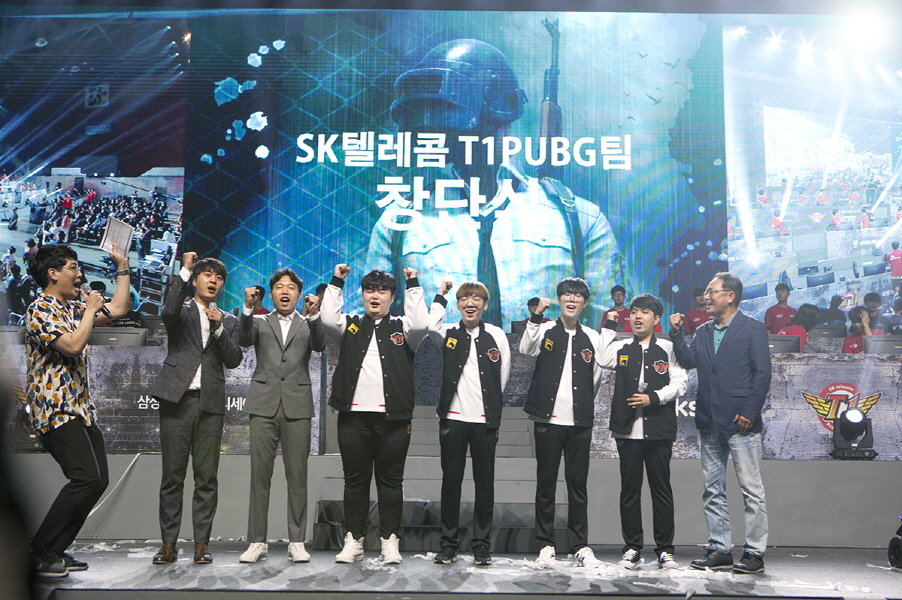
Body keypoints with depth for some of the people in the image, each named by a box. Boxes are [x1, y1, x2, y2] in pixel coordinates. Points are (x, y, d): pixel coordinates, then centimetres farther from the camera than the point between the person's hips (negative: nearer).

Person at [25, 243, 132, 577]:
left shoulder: (74, 307, 17)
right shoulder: (41, 309, -10)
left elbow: (119, 308, 25)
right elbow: (72, 345, -23)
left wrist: (122, 266, 22)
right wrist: (91, 310, -11)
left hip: (80, 409, 10)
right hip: (55, 411, -9)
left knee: (98, 480, 5)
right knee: (87, 478, -18)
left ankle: (56, 550, 13)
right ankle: (40, 552, -5)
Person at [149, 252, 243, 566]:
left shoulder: (229, 321, 17)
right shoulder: (181, 311, 11)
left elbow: (233, 360, 4)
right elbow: (168, 310, -15)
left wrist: (219, 327, -8)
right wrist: (184, 270, -12)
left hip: (210, 403, 2)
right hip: (177, 399, -2)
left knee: (207, 477, 1)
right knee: (172, 475, 1)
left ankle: (202, 543, 8)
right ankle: (168, 543, 9)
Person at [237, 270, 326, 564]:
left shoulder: (307, 324, 14)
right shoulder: (260, 322, 15)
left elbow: (319, 345, -6)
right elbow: (244, 340, -5)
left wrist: (314, 315, -22)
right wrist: (248, 307, -20)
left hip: (297, 406, 0)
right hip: (264, 404, 0)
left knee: (297, 476, 1)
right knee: (259, 474, 0)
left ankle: (297, 541, 8)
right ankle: (257, 541, 7)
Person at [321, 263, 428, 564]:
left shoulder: (401, 328, 11)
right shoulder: (350, 326, 15)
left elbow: (420, 324, -8)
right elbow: (328, 318, -3)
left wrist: (413, 286, -5)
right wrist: (336, 283, -1)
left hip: (393, 418, -1)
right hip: (353, 417, 1)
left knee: (390, 481, 3)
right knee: (355, 480, 6)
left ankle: (390, 541, 10)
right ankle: (353, 540, 14)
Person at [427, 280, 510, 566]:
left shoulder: (496, 335, 4)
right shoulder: (449, 333, 5)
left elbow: (502, 378, 7)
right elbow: (429, 325, -17)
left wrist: (491, 407, 7)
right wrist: (440, 297, -5)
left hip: (485, 419, 0)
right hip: (453, 417, 0)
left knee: (485, 482, 4)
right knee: (451, 480, 5)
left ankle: (481, 544, 15)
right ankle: (448, 543, 16)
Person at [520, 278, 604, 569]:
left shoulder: (591, 337, 8)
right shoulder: (545, 331, 3)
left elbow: (596, 377, 13)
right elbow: (525, 349, -18)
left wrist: (582, 403, 10)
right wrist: (536, 316, -26)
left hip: (580, 421, 2)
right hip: (548, 418, -1)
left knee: (578, 484, 7)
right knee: (546, 483, 4)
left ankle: (580, 545, 16)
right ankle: (545, 545, 12)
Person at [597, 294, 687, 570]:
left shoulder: (668, 348, 6)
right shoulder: (621, 347, 12)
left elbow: (679, 383, 0)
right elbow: (603, 359, -7)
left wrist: (653, 398, -12)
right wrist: (610, 326, 1)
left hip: (659, 430, -2)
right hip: (628, 430, 2)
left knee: (661, 489, 4)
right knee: (629, 490, 5)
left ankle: (665, 550, 13)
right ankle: (632, 548, 14)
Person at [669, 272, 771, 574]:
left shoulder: (753, 328, -2)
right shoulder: (703, 331, 16)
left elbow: (762, 373, -8)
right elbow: (688, 361, 5)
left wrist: (749, 413, -14)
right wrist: (676, 333, -5)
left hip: (741, 423, -6)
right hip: (709, 424, 6)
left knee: (752, 490, -1)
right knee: (713, 490, 10)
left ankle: (754, 553, 7)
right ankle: (719, 550, 18)